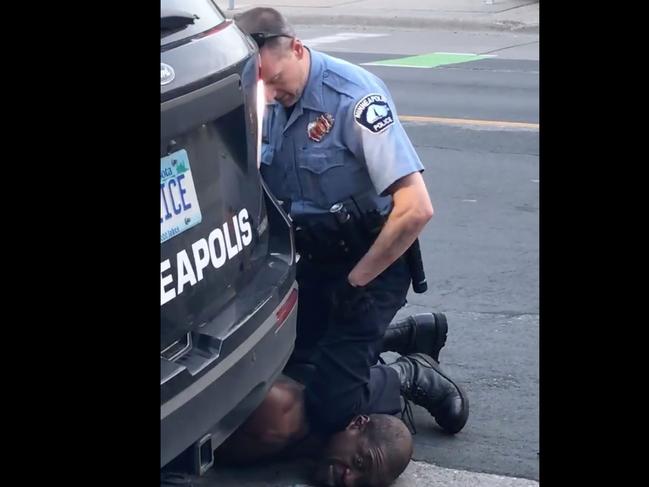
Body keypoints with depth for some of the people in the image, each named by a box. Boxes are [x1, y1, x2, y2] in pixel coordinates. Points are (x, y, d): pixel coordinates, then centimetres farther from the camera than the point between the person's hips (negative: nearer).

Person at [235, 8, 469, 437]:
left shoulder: (353, 97, -24)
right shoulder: (269, 106, -3)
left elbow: (416, 209, -28)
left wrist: (356, 281, -19)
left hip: (372, 263, -7)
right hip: (314, 261, 7)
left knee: (329, 411, -12)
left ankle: (414, 377, 15)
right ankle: (392, 336, 25)